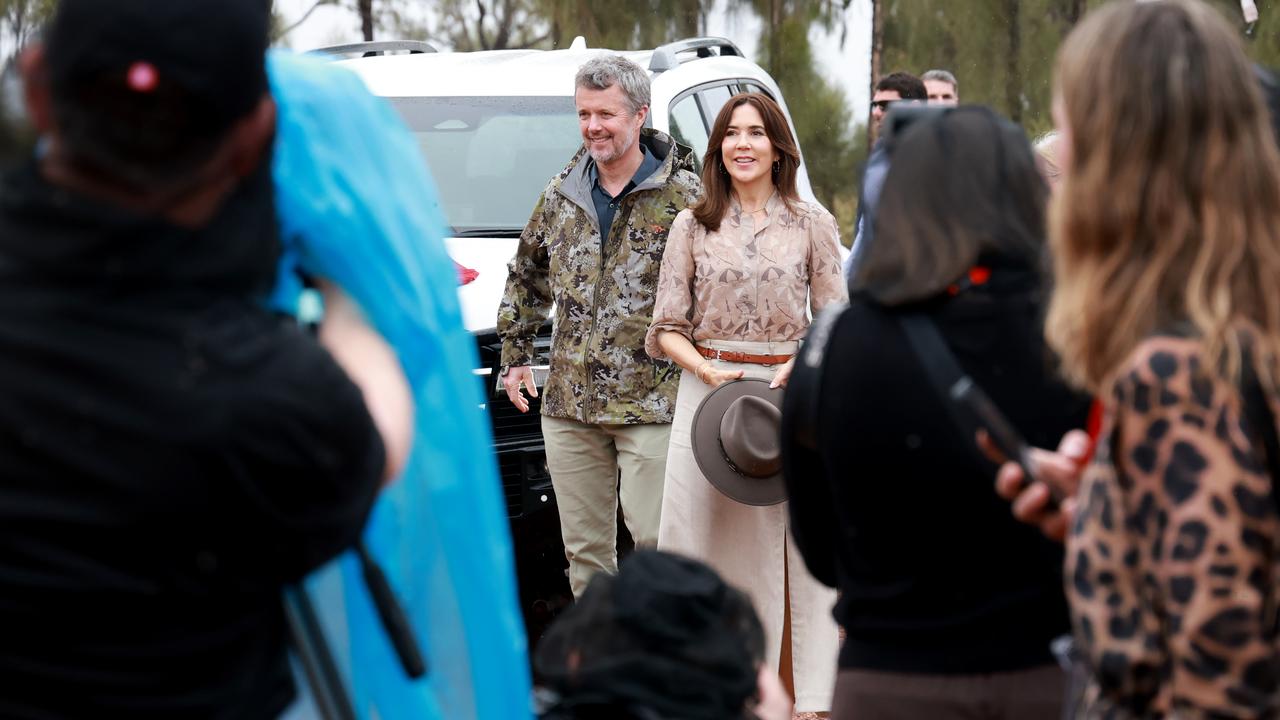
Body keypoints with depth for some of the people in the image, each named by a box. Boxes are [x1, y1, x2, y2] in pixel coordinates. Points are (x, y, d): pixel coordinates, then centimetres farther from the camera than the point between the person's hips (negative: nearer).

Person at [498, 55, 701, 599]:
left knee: (656, 542, -6)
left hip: (653, 405, -5)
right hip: (569, 406, 5)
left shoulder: (682, 195, -5)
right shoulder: (561, 195, 11)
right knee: (583, 547, 10)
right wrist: (514, 355, 21)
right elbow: (525, 277, 25)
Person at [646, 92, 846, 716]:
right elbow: (667, 328, 7)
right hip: (708, 392, 1)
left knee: (804, 542, -4)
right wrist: (709, 371, -11)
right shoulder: (692, 226, 8)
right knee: (712, 542, -1)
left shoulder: (811, 224, 7)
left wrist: (803, 364, -12)